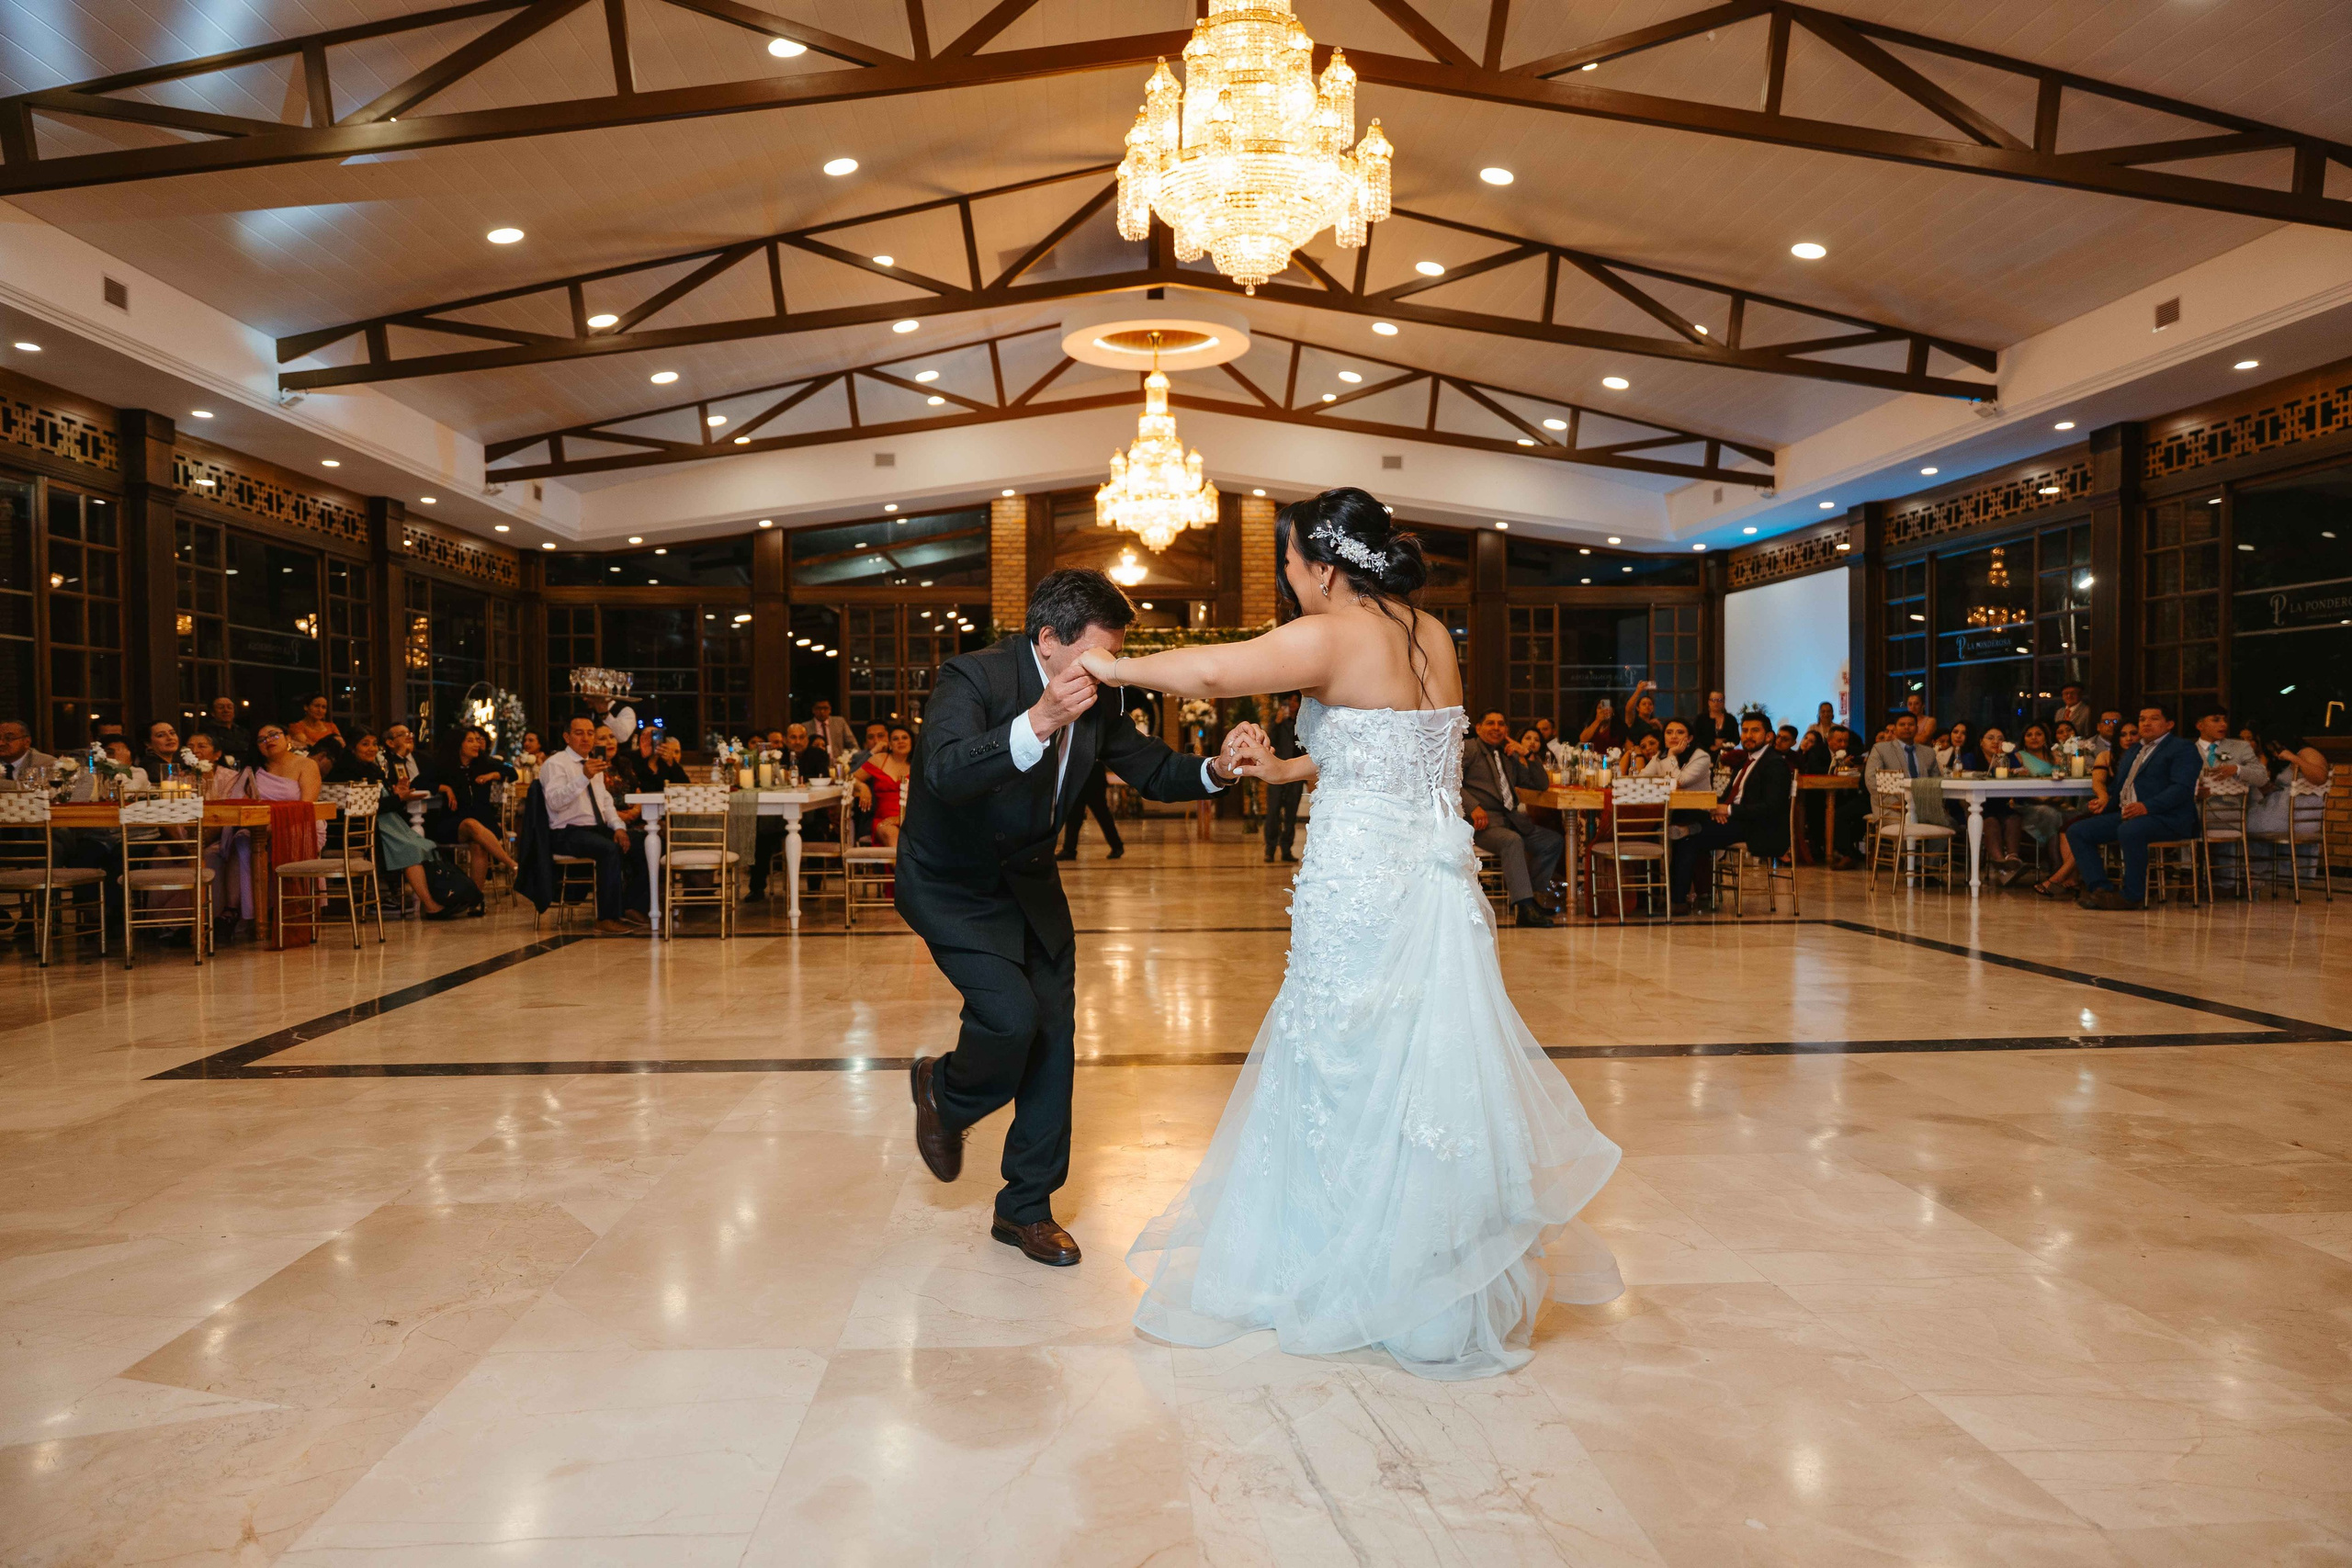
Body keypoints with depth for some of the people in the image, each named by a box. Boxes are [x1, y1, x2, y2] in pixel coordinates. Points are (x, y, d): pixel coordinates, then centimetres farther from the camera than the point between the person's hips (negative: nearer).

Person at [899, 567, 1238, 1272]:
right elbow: (947, 774, -44)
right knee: (1011, 1014, -23)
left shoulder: (1097, 699, -8)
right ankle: (942, 1092, 15)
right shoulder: (972, 677, -27)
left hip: (1029, 881, 6)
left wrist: (1216, 769, -18)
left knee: (1053, 1034, 5)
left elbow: (1151, 770, 3)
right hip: (953, 886, -6)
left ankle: (1026, 1209, 21)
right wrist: (1038, 722, -58)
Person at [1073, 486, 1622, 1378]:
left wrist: (1114, 667, -7)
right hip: (1433, 877, 8)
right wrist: (1288, 770, 22)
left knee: (1352, 1068, 5)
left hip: (1359, 884, -8)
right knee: (1425, 1065, 16)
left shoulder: (1333, 636, -13)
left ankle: (1355, 1277, 17)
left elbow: (1211, 673, -22)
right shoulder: (1430, 636, 11)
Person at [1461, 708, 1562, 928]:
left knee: (1554, 841, -1)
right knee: (1513, 841, -34)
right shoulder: (1467, 749, 6)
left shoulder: (1509, 757, 25)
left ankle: (1534, 894, 8)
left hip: (1511, 819, 7)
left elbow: (1542, 784, 23)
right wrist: (1473, 807, -22)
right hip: (1483, 820, -7)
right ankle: (1525, 906, -35)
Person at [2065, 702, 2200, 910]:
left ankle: (2131, 896, -26)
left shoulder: (2182, 749, 1)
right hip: (2125, 814, 8)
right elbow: (2118, 786, 31)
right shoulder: (2132, 752, 28)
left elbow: (2183, 788, -14)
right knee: (2076, 832, -8)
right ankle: (2100, 889, -17)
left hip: (2167, 818, -8)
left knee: (2130, 830, -39)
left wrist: (2147, 806, -27)